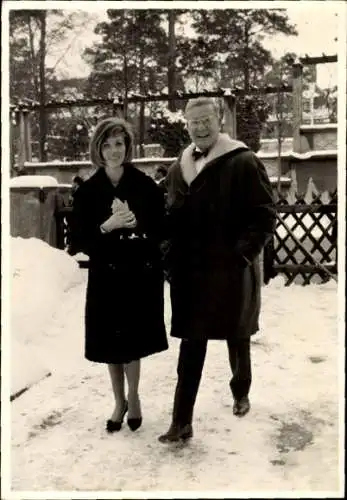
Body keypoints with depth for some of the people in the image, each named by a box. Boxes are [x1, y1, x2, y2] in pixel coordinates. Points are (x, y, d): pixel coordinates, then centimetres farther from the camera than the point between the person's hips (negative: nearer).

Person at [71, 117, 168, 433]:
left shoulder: (145, 185, -3)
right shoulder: (87, 191, -1)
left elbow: (161, 229, -2)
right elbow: (80, 240, -3)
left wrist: (137, 224, -20)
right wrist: (107, 226, -19)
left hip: (141, 274, -1)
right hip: (105, 276, 1)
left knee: (132, 340, 7)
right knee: (111, 342, 9)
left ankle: (133, 399, 30)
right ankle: (119, 402, 30)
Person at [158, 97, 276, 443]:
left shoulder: (243, 162, -8)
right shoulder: (178, 168, 10)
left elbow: (265, 215, -10)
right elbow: (171, 220, 14)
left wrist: (243, 253, -17)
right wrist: (172, 261, 3)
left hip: (232, 270, -3)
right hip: (190, 272, 4)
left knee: (237, 338, 16)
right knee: (191, 343, 5)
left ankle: (241, 393, 43)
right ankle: (181, 422, 12)